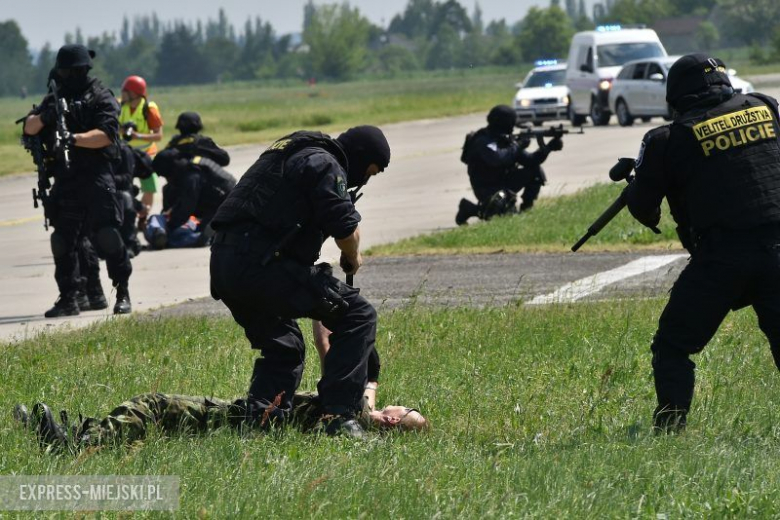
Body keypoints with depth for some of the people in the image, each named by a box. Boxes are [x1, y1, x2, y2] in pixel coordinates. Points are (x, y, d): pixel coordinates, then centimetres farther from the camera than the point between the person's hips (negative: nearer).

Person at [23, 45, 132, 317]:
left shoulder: (100, 97, -2)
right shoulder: (56, 97, 15)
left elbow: (106, 135, -15)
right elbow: (29, 128, 12)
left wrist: (73, 139, -26)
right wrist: (44, 117, -10)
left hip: (96, 178, -6)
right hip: (65, 179, 6)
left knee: (106, 234, -12)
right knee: (62, 240, 4)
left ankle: (122, 293, -3)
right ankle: (68, 299, 11)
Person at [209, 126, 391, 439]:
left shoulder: (294, 154, 29)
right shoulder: (324, 164, -2)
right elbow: (345, 227, -12)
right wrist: (353, 259, 10)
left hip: (224, 265, 10)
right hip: (259, 262, -10)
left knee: (283, 348, 28)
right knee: (358, 316, -5)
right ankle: (339, 416, -12)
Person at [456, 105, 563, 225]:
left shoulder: (506, 139, 5)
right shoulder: (483, 141, -20)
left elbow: (529, 160, 2)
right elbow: (497, 159, -39)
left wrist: (547, 148, -12)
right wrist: (518, 147, -26)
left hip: (504, 182, 8)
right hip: (487, 189, -8)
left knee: (536, 171, -2)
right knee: (508, 213, -30)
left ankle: (527, 208, 7)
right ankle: (470, 209, -6)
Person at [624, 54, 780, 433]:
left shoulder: (672, 139, -2)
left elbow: (642, 207, 6)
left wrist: (633, 187, 29)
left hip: (721, 255, -3)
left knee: (672, 347, 9)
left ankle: (669, 430, 1)